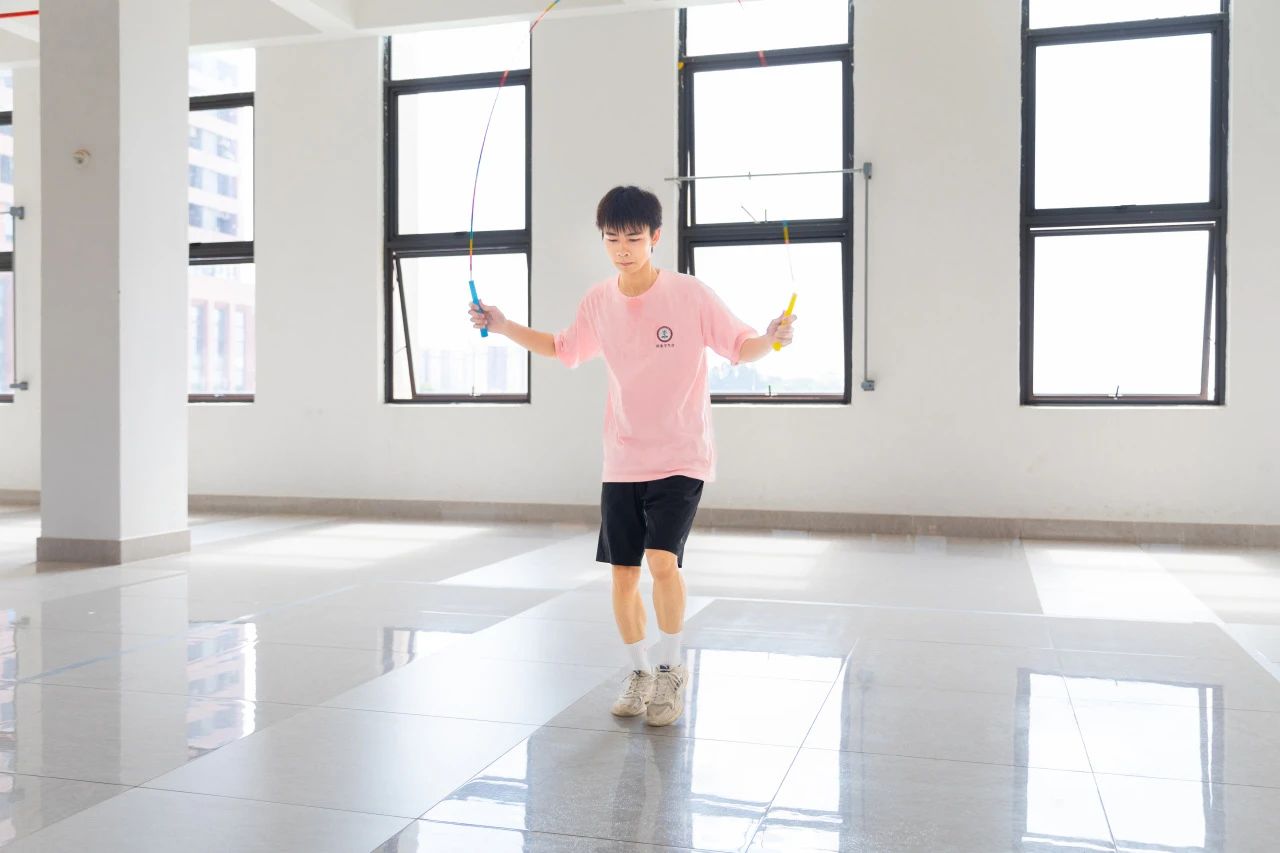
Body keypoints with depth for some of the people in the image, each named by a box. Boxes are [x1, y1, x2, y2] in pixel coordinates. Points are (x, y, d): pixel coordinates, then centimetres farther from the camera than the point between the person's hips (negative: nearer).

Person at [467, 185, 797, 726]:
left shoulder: (690, 295, -10)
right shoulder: (599, 301, 3)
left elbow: (741, 347, -6)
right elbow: (563, 350, 19)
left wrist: (771, 338, -27)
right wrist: (503, 326, 11)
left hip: (681, 459, -4)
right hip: (622, 462, 4)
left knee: (662, 561, -20)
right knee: (623, 575, 5)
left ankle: (671, 668, 4)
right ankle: (639, 675, 26)